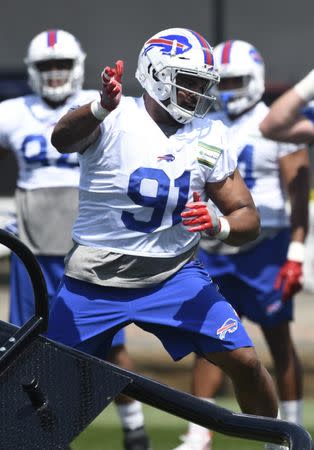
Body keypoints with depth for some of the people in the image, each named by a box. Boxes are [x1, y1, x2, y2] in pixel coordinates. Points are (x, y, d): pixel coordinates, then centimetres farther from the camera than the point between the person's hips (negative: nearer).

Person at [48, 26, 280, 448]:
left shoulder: (211, 137, 0)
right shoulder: (115, 118, -13)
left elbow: (248, 220, 3)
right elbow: (63, 140, -36)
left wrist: (217, 225, -21)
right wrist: (102, 107, -57)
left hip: (174, 273, 3)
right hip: (97, 278, -3)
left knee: (245, 362, -8)